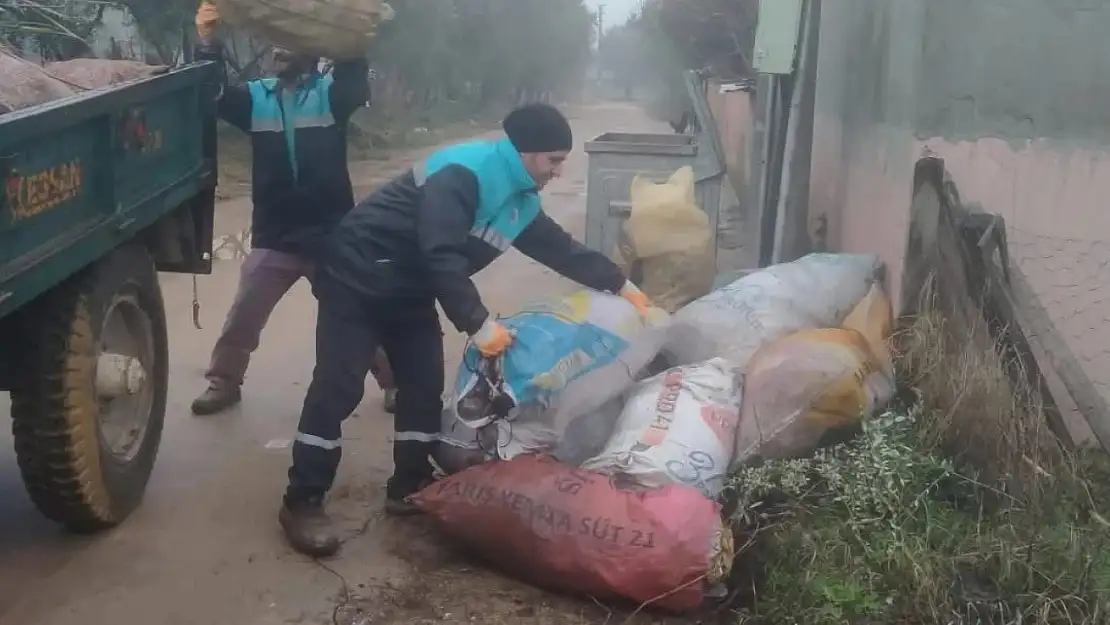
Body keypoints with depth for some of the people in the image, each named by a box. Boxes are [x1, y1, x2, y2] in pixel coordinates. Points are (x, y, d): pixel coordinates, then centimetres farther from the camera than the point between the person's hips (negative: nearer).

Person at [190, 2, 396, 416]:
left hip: (331, 237, -2)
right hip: (273, 238, 2)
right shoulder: (256, 98, 5)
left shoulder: (331, 93, -3)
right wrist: (208, 43, -24)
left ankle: (395, 383, 25)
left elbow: (357, 85, -23)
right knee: (242, 318, 10)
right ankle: (223, 383, 29)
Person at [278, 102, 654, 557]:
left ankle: (409, 487, 19)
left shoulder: (519, 200, 3)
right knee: (339, 386, -10)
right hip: (358, 275, -9)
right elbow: (442, 256, -34)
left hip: (409, 288, 9)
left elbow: (560, 248, 15)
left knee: (424, 383, 7)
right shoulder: (463, 173, -26)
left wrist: (620, 285, 15)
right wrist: (479, 324, -35)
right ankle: (302, 502, -4)